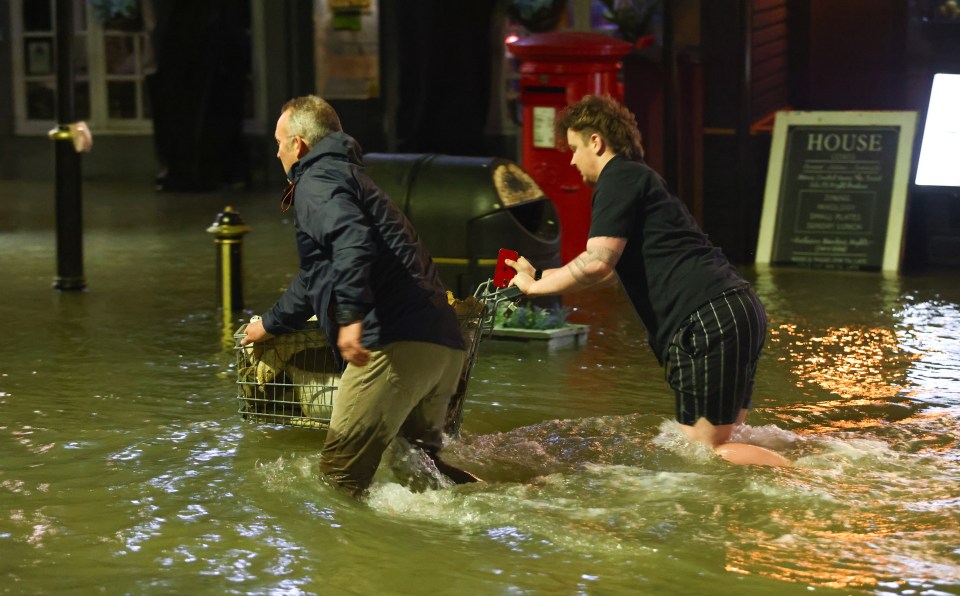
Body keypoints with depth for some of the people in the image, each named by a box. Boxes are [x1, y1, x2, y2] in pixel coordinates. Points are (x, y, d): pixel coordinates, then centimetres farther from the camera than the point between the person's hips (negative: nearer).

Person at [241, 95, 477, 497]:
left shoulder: (317, 180, 1)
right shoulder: (350, 178, 33)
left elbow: (352, 242, -23)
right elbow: (316, 277, 47)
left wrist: (351, 318, -33)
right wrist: (269, 325, 58)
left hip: (394, 343, -10)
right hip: (444, 343, 10)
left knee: (340, 474, -7)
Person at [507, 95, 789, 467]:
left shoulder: (619, 178, -2)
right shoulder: (639, 179, 30)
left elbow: (596, 265, -14)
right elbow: (608, 273, 41)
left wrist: (533, 287, -1)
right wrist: (539, 275, 40)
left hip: (708, 320, -10)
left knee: (705, 447, -10)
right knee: (720, 438, 13)